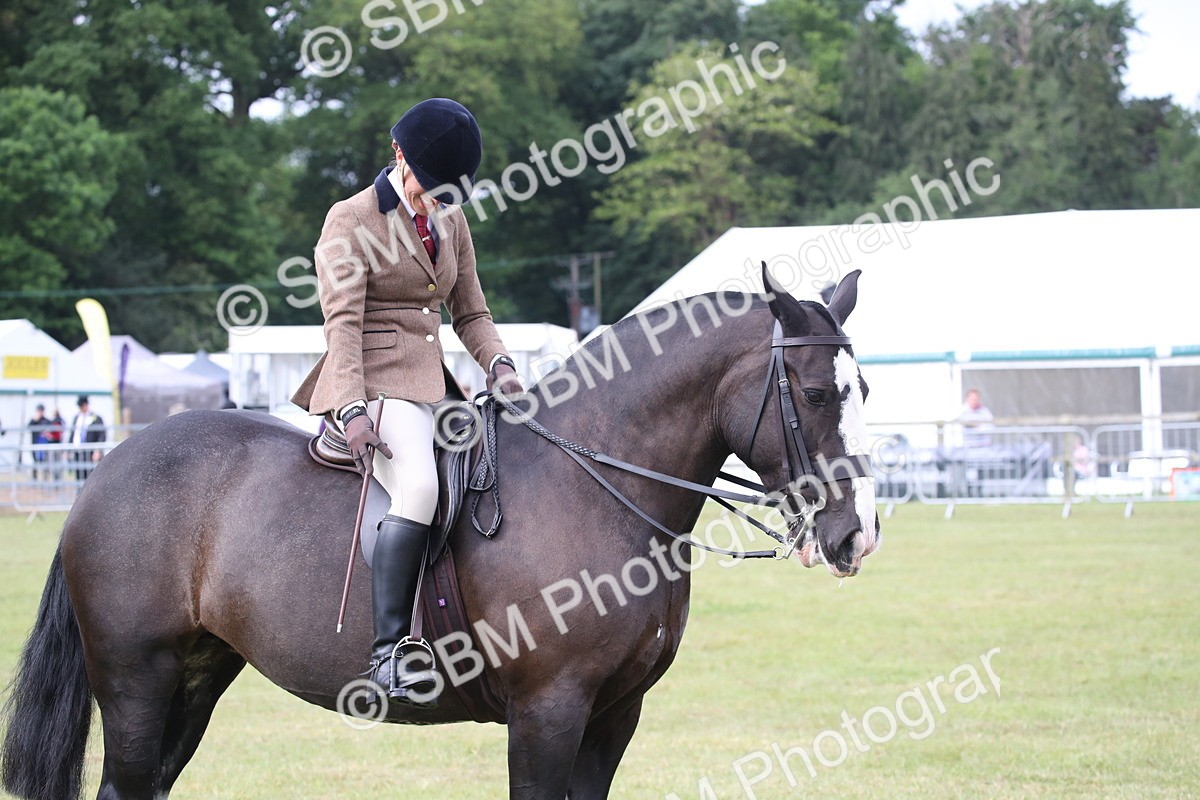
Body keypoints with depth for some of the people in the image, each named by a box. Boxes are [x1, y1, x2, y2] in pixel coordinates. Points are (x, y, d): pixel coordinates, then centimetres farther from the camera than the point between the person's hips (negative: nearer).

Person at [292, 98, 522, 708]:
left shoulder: (450, 220, 17)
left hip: (430, 380, 8)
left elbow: (470, 313, 20)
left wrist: (498, 363, -1)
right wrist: (353, 409, -24)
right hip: (372, 382, -8)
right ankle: (389, 649, -33)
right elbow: (343, 323, -12)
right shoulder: (351, 220, -4)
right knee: (418, 487, -31)